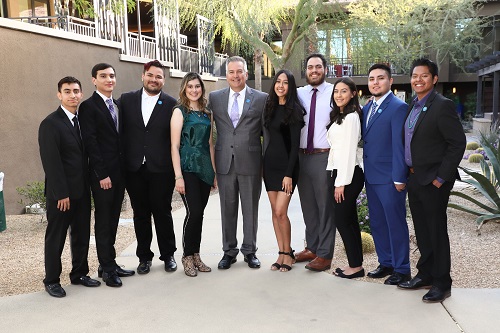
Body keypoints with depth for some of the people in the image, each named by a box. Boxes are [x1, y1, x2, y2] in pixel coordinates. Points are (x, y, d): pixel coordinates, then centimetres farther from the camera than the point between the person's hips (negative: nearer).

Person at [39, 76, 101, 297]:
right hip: (60, 193, -6)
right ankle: (51, 280, 20)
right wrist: (61, 193, -17)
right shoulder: (50, 124, -11)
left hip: (82, 190, 6)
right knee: (55, 237, 6)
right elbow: (51, 162, -15)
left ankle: (79, 274, 28)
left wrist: (89, 184, 6)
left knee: (82, 235, 14)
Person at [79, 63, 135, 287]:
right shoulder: (89, 106, -7)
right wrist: (102, 174, -17)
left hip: (120, 171, 7)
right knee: (103, 221, 2)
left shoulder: (118, 105, 14)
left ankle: (109, 263, 22)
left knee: (113, 220, 12)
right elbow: (90, 142, -13)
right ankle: (107, 268, 12)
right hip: (103, 174, -6)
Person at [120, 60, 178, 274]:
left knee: (163, 213, 8)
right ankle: (144, 257, 27)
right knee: (140, 214, 12)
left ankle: (168, 255, 26)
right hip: (134, 169, 2)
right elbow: (120, 131, 6)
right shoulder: (126, 100, 5)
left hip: (161, 169, -2)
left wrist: (175, 168, -5)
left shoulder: (171, 104, -1)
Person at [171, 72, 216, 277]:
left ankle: (196, 255, 20)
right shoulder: (180, 111, -2)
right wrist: (178, 176, -13)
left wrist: (214, 172, 11)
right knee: (194, 212, -9)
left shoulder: (207, 113, 14)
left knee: (199, 213, 8)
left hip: (205, 168, 5)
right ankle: (188, 257, 9)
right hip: (188, 167, -5)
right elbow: (175, 146, -7)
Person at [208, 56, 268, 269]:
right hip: (224, 162, 2)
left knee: (250, 210, 8)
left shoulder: (261, 98, 2)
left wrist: (266, 161, -1)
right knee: (227, 209, 10)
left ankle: (250, 251, 24)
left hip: (250, 162, -1)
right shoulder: (214, 98, 8)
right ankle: (229, 251, 24)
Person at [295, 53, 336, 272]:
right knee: (308, 205, 15)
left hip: (324, 156, -5)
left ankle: (324, 255, 12)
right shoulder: (299, 94, 9)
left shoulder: (334, 92, -4)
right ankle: (312, 247, 31)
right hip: (303, 155, 5)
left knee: (325, 207, 2)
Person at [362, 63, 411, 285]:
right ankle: (386, 263, 30)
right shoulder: (367, 108, 13)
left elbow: (399, 145, -15)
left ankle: (401, 269, 17)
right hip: (371, 176, 8)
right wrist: (365, 171, 9)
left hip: (389, 178, -8)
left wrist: (399, 178, -17)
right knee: (377, 223, 16)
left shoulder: (398, 107, -11)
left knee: (395, 223, 3)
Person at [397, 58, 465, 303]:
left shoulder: (442, 106, -13)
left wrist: (441, 178, -16)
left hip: (433, 180, -8)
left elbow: (458, 143, -16)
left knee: (436, 230, 3)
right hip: (415, 179, 8)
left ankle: (442, 283, 17)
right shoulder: (413, 106, 11)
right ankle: (425, 274, 30)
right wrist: (410, 172, 11)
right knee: (422, 231, 16)